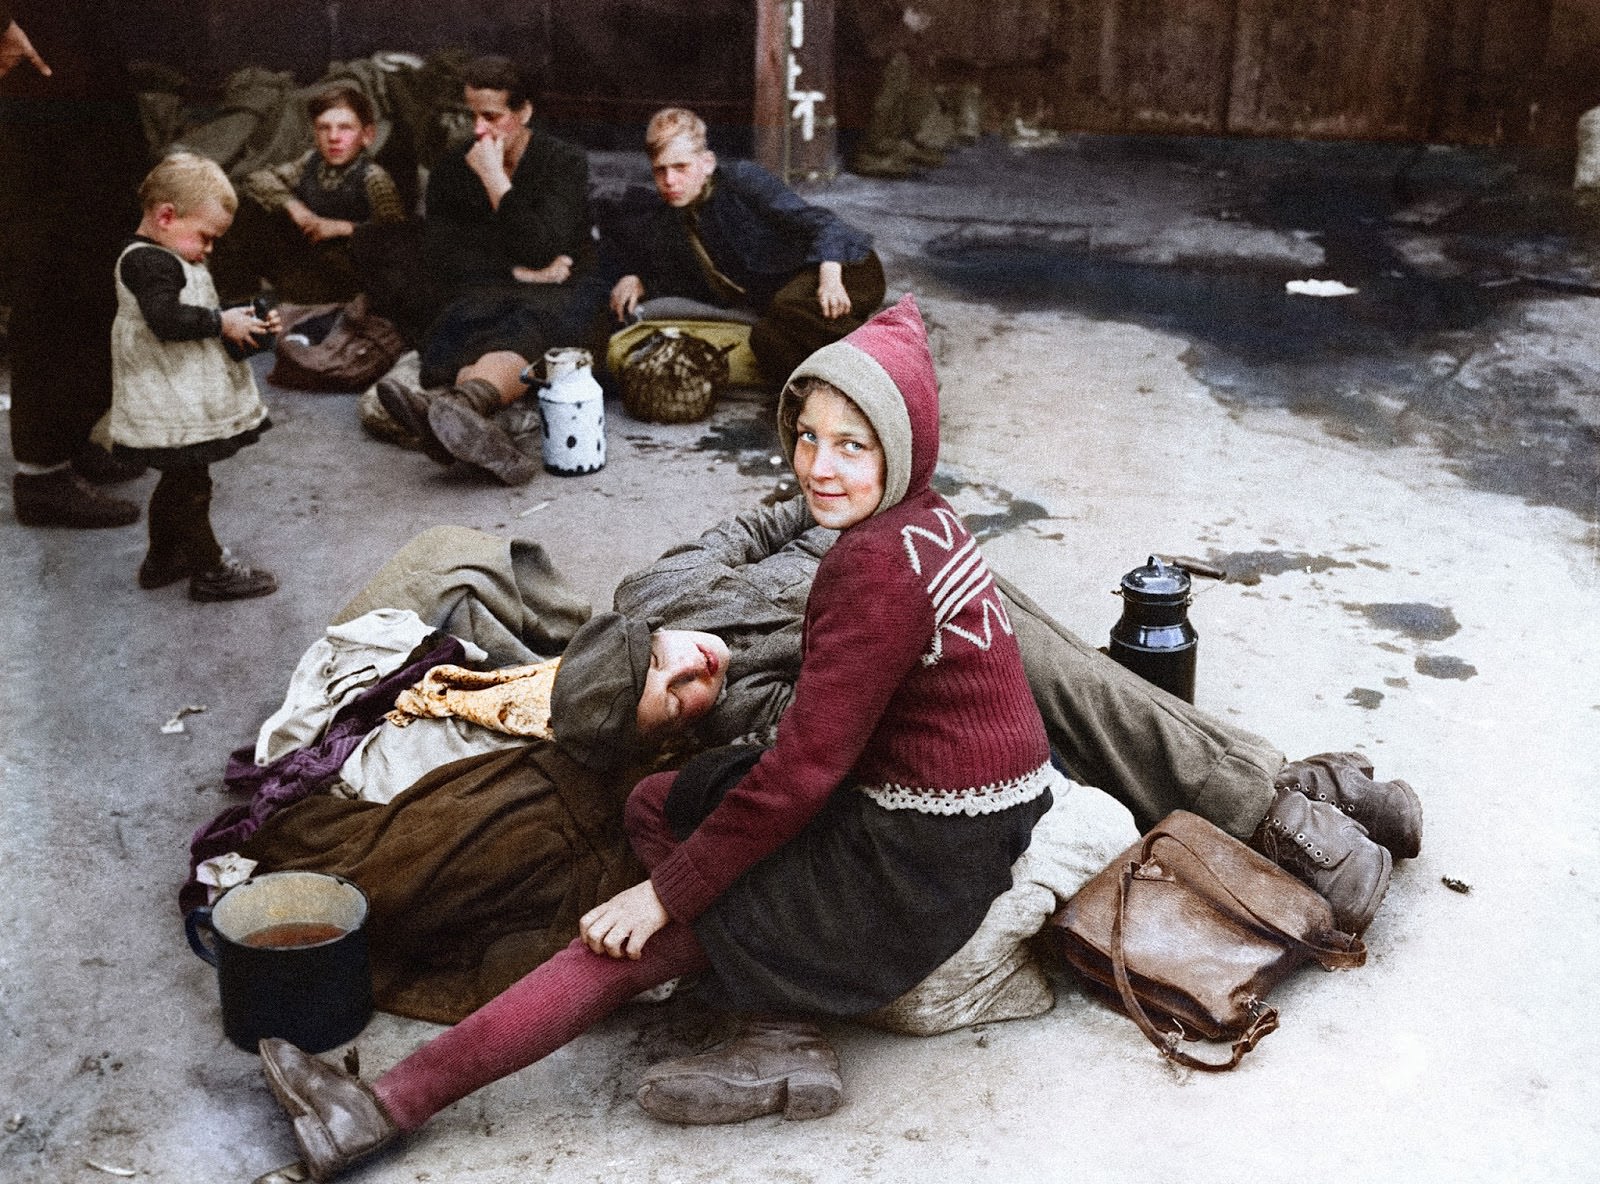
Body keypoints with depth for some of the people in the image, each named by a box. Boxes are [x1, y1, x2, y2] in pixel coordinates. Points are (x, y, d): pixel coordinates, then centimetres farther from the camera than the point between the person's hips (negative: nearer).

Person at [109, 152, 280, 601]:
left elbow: (196, 318, 22)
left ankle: (163, 559, 34)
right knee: (191, 485, -1)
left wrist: (246, 324, 8)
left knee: (179, 480, 21)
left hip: (187, 398, 11)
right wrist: (222, 322, -21)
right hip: (172, 408, -11)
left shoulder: (166, 259, 16)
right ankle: (210, 571, 8)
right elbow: (166, 320, -31)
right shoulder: (148, 262, -19)